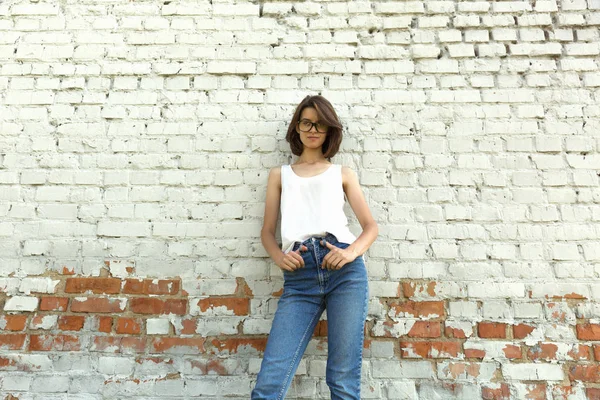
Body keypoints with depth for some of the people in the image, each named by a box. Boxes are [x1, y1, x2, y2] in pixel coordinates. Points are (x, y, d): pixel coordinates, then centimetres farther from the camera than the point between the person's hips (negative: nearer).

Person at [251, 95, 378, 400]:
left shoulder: (342, 174, 20)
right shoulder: (279, 175, 23)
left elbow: (371, 226, 13)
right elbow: (267, 231, 16)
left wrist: (352, 252, -9)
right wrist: (279, 257, -6)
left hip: (344, 269, 0)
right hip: (299, 276, 1)